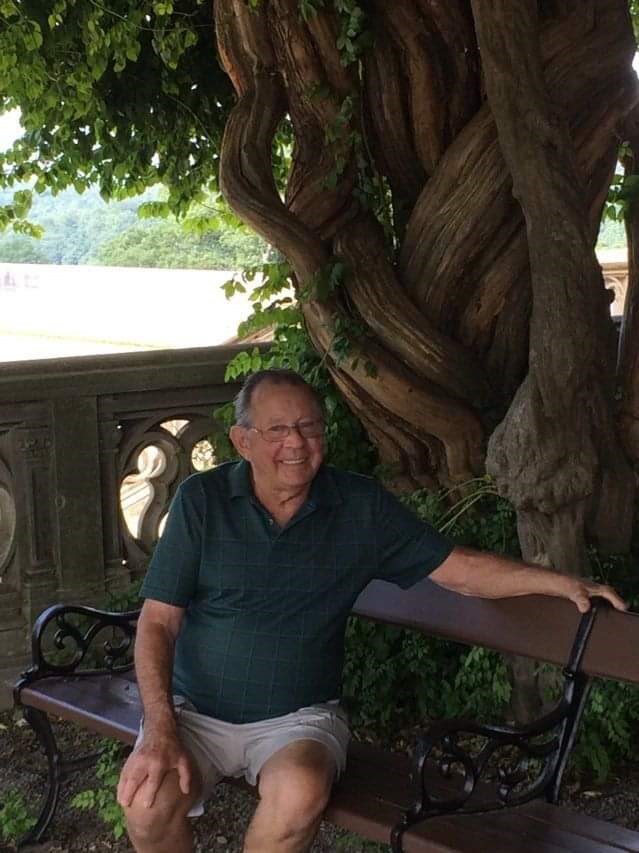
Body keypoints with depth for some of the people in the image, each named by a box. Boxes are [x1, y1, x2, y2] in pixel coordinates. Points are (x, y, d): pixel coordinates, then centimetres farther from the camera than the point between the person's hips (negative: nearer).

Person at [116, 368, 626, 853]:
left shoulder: (363, 507, 0)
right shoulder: (202, 499, -3)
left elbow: (460, 569, 2)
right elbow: (159, 621, -5)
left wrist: (562, 583, -12)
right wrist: (160, 730, -17)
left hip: (298, 715, 0)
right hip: (196, 709, 0)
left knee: (299, 794, -33)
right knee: (146, 801, -29)